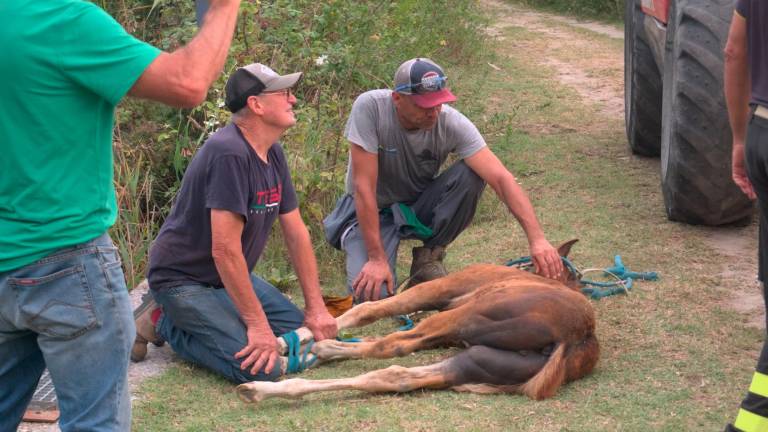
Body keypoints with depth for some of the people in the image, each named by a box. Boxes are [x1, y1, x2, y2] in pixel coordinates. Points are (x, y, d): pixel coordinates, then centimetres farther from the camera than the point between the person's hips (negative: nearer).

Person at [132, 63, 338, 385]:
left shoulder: (273, 153, 3)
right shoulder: (230, 153, -27)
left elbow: (296, 233, 6)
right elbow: (225, 250, -29)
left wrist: (316, 309, 1)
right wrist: (257, 324, -26)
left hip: (227, 277, 10)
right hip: (184, 278, -10)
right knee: (262, 369, -21)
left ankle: (178, 319, 12)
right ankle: (165, 322, 0)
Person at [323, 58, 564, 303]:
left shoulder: (452, 123, -21)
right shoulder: (369, 108, -27)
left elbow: (501, 178, -28)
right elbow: (364, 187, -27)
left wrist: (537, 238, -40)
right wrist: (377, 259, -29)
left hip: (420, 206, 3)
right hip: (373, 211, -3)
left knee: (471, 175, -26)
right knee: (371, 293, -28)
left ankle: (428, 258, -5)